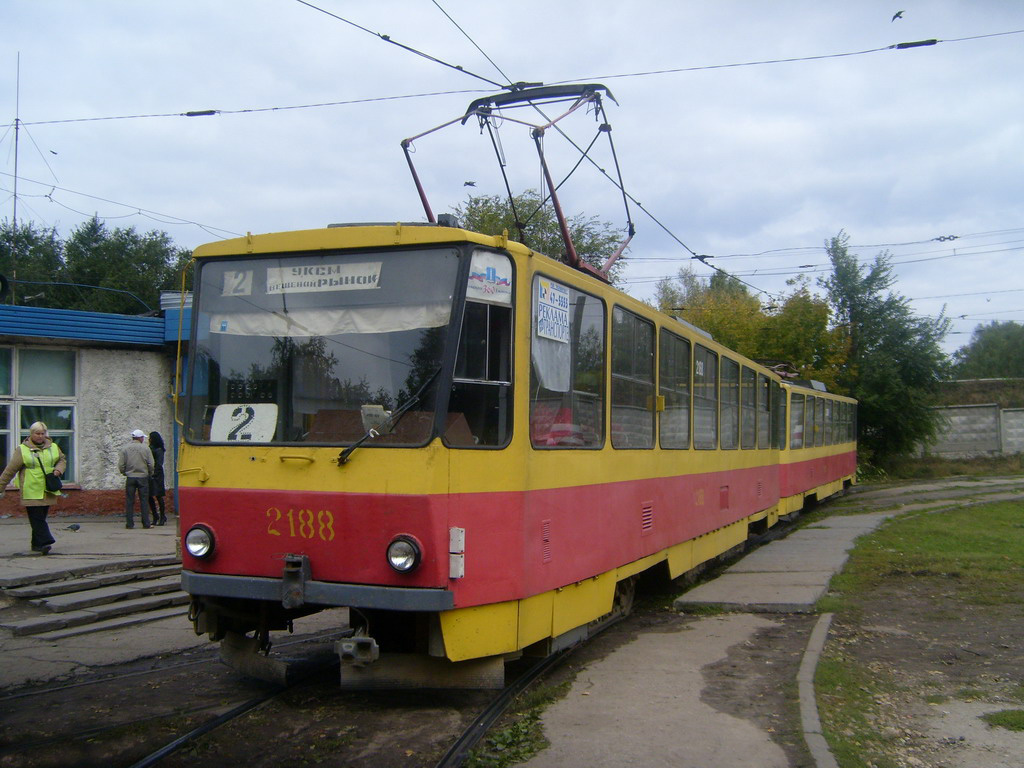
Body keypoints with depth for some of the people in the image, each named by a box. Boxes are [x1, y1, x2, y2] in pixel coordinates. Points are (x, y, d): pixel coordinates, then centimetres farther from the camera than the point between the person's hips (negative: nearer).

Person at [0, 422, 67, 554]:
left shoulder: (53, 448, 9)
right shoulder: (22, 450, -2)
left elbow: (62, 459, 25)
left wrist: (58, 469, 3)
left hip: (48, 492, 4)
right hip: (31, 493, -4)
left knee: (40, 518, 10)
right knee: (37, 518, -10)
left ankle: (37, 544, 20)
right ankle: (45, 542, -14)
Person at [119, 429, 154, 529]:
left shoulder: (125, 449, 0)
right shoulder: (145, 448, -4)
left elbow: (121, 465, -1)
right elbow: (151, 464, -4)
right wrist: (150, 474, 13)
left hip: (130, 478, 1)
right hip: (143, 477, -1)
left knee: (129, 501, 6)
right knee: (144, 501, 3)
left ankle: (129, 523, 5)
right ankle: (146, 523, 2)